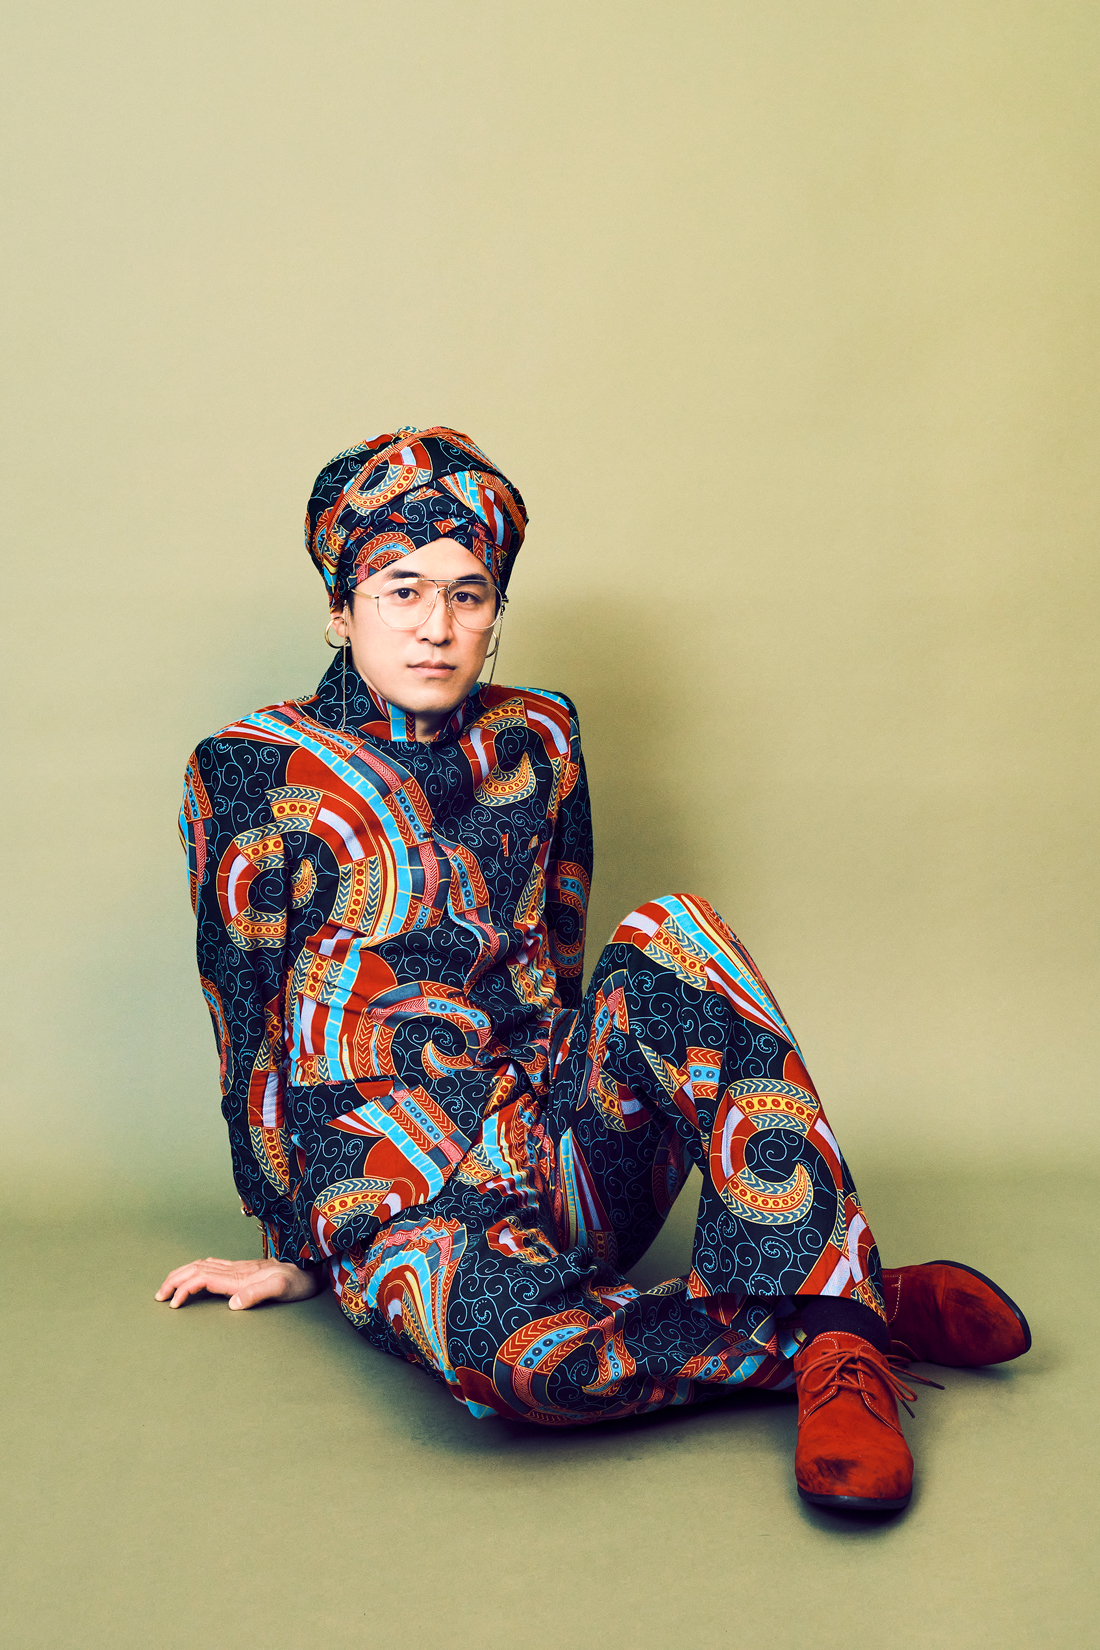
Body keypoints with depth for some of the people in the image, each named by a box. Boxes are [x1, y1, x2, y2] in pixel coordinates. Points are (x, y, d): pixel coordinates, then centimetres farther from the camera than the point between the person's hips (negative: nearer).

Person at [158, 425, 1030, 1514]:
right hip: (390, 1178, -4)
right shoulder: (254, 771, -2)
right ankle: (859, 1311, -22)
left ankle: (829, 1331, -31)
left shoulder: (537, 741, 11)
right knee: (507, 1348, -40)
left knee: (672, 934, -27)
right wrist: (289, 1251, 7)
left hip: (567, 1155, 4)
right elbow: (251, 1030, 2)